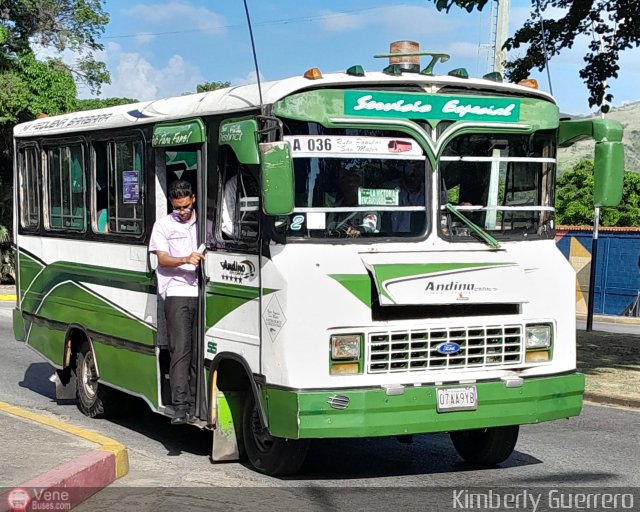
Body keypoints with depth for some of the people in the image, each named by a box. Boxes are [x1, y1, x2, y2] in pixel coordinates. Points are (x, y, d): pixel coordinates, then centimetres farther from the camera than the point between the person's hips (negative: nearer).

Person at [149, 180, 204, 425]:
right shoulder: (163, 225, 11)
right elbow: (162, 259, 1)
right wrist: (186, 260, -16)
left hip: (202, 294, 2)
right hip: (177, 293, -2)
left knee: (200, 350, -1)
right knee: (180, 349, -10)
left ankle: (196, 402, 3)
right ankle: (181, 406, -12)